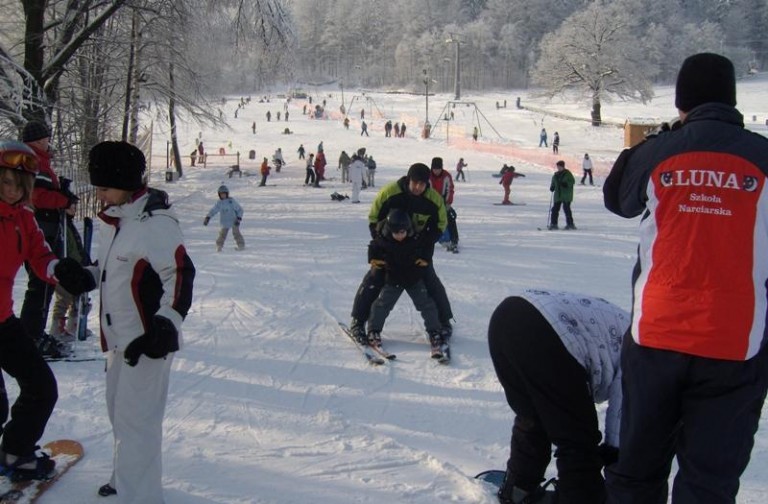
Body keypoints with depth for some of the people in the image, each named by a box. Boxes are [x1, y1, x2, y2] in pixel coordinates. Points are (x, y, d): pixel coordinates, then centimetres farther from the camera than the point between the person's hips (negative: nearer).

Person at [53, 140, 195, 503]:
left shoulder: (156, 223, -20)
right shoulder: (112, 220, 8)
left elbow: (180, 274, -22)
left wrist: (166, 325, -26)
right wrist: (82, 274, 4)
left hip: (148, 338, -10)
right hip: (119, 335, 10)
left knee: (135, 418, -8)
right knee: (119, 408, 22)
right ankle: (128, 475, 41)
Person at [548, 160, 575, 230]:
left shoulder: (567, 173, -5)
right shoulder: (556, 175, 12)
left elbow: (572, 181, -6)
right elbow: (553, 183, 22)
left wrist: (566, 184, -22)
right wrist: (552, 187, 2)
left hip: (566, 195, -6)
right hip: (557, 195, 6)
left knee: (566, 208, -9)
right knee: (555, 209, 2)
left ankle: (570, 224, 0)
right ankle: (553, 224, 9)